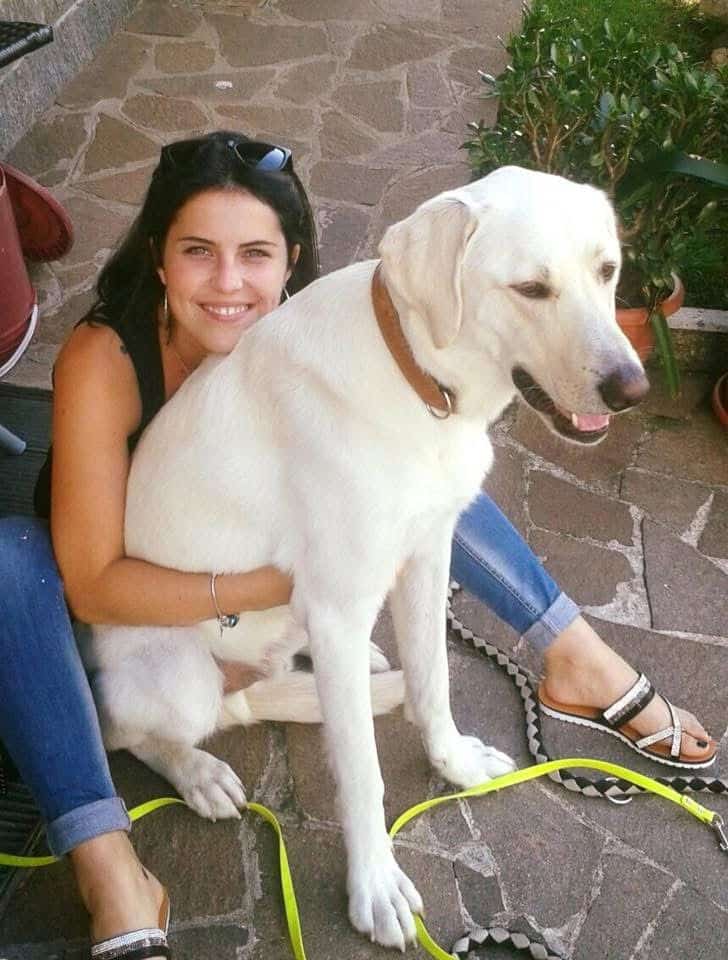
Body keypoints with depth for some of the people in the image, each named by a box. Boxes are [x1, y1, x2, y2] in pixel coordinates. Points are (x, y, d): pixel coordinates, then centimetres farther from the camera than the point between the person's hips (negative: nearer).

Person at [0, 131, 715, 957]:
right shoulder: (102, 361, -32)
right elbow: (92, 584, -32)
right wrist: (274, 585, -37)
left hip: (245, 541, 3)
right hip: (141, 601, -3)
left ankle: (576, 658, -10)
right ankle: (112, 878, -38)